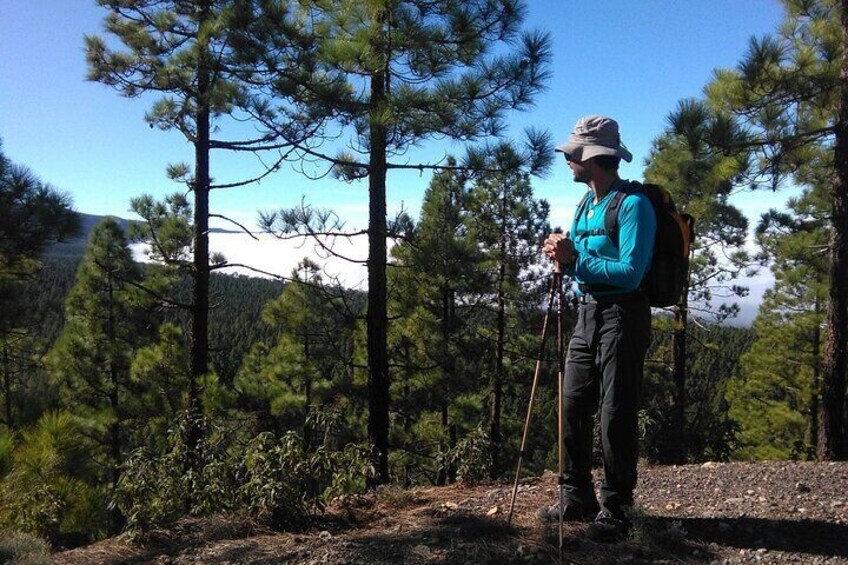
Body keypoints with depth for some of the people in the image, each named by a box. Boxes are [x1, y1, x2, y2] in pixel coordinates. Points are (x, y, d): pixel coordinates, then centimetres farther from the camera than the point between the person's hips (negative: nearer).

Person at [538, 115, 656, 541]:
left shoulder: (633, 205, -13)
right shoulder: (585, 204, 14)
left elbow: (630, 272, -22)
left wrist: (574, 259, -18)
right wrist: (564, 256, -4)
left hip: (621, 317, -9)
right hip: (587, 314, 9)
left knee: (616, 416, -2)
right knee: (573, 408, 10)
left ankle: (615, 509, 10)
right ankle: (577, 497, 23)